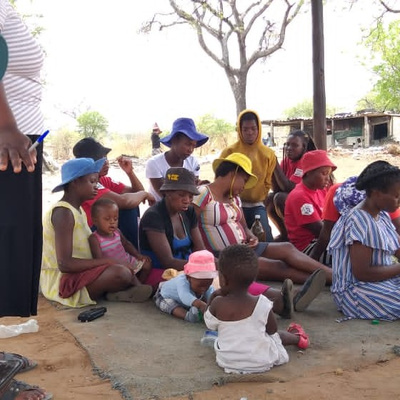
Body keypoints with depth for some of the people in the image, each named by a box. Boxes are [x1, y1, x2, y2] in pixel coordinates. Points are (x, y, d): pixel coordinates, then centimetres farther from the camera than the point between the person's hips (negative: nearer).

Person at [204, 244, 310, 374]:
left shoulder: (217, 304, -20)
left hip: (227, 362, 0)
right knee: (277, 336, 25)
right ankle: (297, 337, 51)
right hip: (262, 362, 0)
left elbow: (210, 324, 0)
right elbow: (272, 330, -3)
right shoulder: (262, 304, -20)